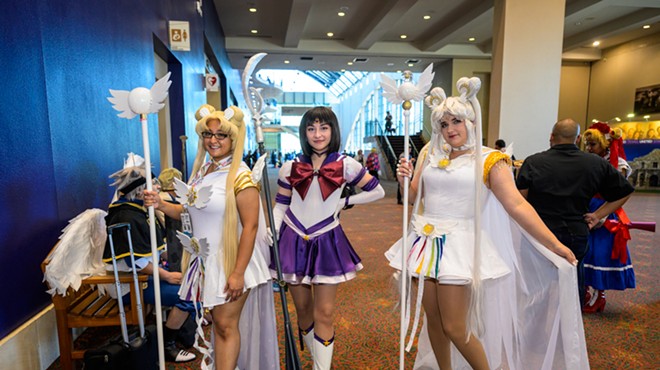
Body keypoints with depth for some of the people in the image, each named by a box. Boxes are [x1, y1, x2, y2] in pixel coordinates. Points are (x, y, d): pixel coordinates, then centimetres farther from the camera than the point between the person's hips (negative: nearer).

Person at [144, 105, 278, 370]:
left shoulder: (240, 175, -17)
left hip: (232, 261, -7)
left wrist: (238, 273, -22)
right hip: (208, 260, 7)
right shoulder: (202, 170, 7)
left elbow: (250, 226, -20)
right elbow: (192, 211, 15)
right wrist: (160, 205, -1)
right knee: (217, 321, 18)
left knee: (226, 325, 2)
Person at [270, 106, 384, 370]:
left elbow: (377, 191, 5)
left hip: (327, 242, -2)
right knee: (303, 309, 14)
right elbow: (280, 207, 5)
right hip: (294, 240, 2)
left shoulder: (345, 165, -4)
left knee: (324, 313, 2)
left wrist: (344, 202, -3)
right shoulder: (290, 167, 0)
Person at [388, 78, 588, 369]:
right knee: (433, 321, 13)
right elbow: (414, 197, 14)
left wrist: (555, 245, -13)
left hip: (458, 245, -4)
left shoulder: (489, 160, -3)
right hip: (426, 242, 5)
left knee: (454, 328, -1)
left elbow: (516, 205, -8)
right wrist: (404, 180, -7)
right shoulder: (430, 154, 9)